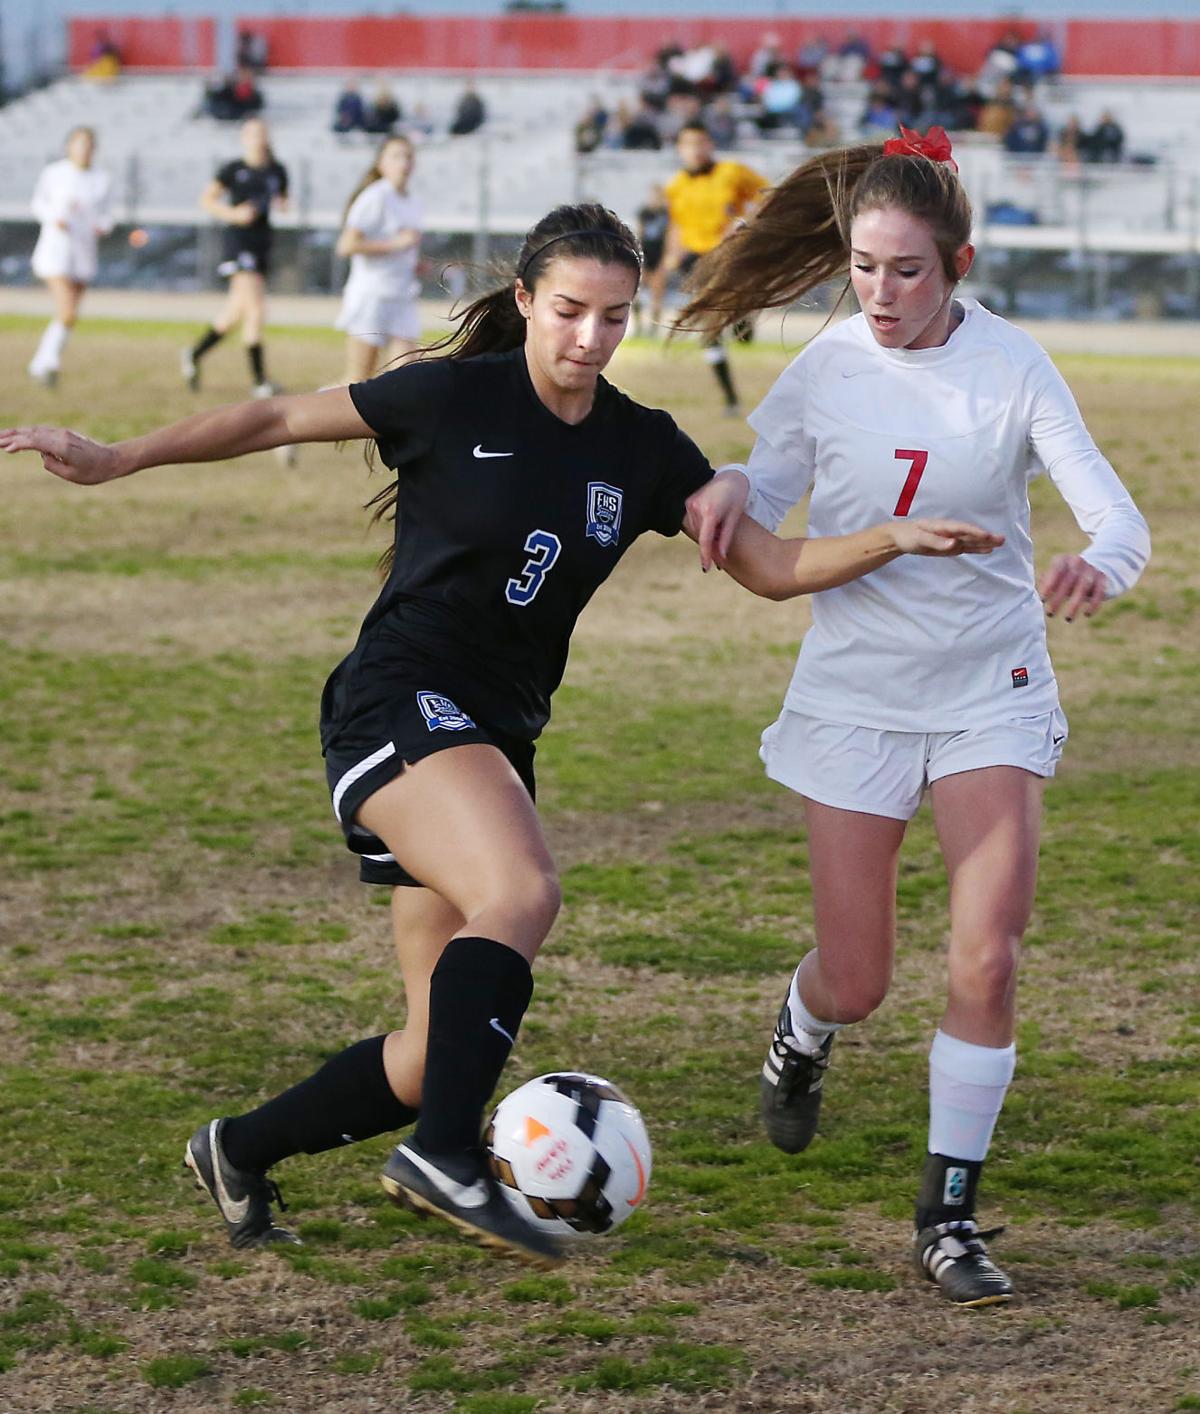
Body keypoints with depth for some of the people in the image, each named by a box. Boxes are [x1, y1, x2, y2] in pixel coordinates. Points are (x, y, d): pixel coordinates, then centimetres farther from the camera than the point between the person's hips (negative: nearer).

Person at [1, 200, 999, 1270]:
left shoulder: (642, 449, 6)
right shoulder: (455, 397, -7)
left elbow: (775, 568, 8)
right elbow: (281, 419, 2)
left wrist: (894, 540, -7)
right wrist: (115, 459, -2)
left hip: (498, 738, 6)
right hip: (398, 705, -6)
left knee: (445, 1049, 5)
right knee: (522, 894, -34)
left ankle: (241, 1151, 25)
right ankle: (445, 1157, -32)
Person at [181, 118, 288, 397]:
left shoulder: (277, 171, 10)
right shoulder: (234, 170, -3)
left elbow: (283, 200, 23)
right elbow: (207, 199, 1)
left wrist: (281, 205, -1)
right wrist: (233, 213, -14)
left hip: (262, 243, 6)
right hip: (238, 241, -6)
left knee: (237, 311, 13)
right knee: (256, 309, -15)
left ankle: (194, 354, 32)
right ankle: (260, 380, -13)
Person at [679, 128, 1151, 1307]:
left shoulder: (1012, 367, -10)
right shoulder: (824, 370, -7)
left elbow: (1118, 520, -15)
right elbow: (759, 505, 1)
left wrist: (1098, 567, -39)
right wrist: (721, 495, -23)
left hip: (991, 690, -1)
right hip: (854, 693, 1)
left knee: (987, 960, -13)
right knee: (855, 985, 4)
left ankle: (950, 1217, 1)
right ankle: (802, 1035, 43)